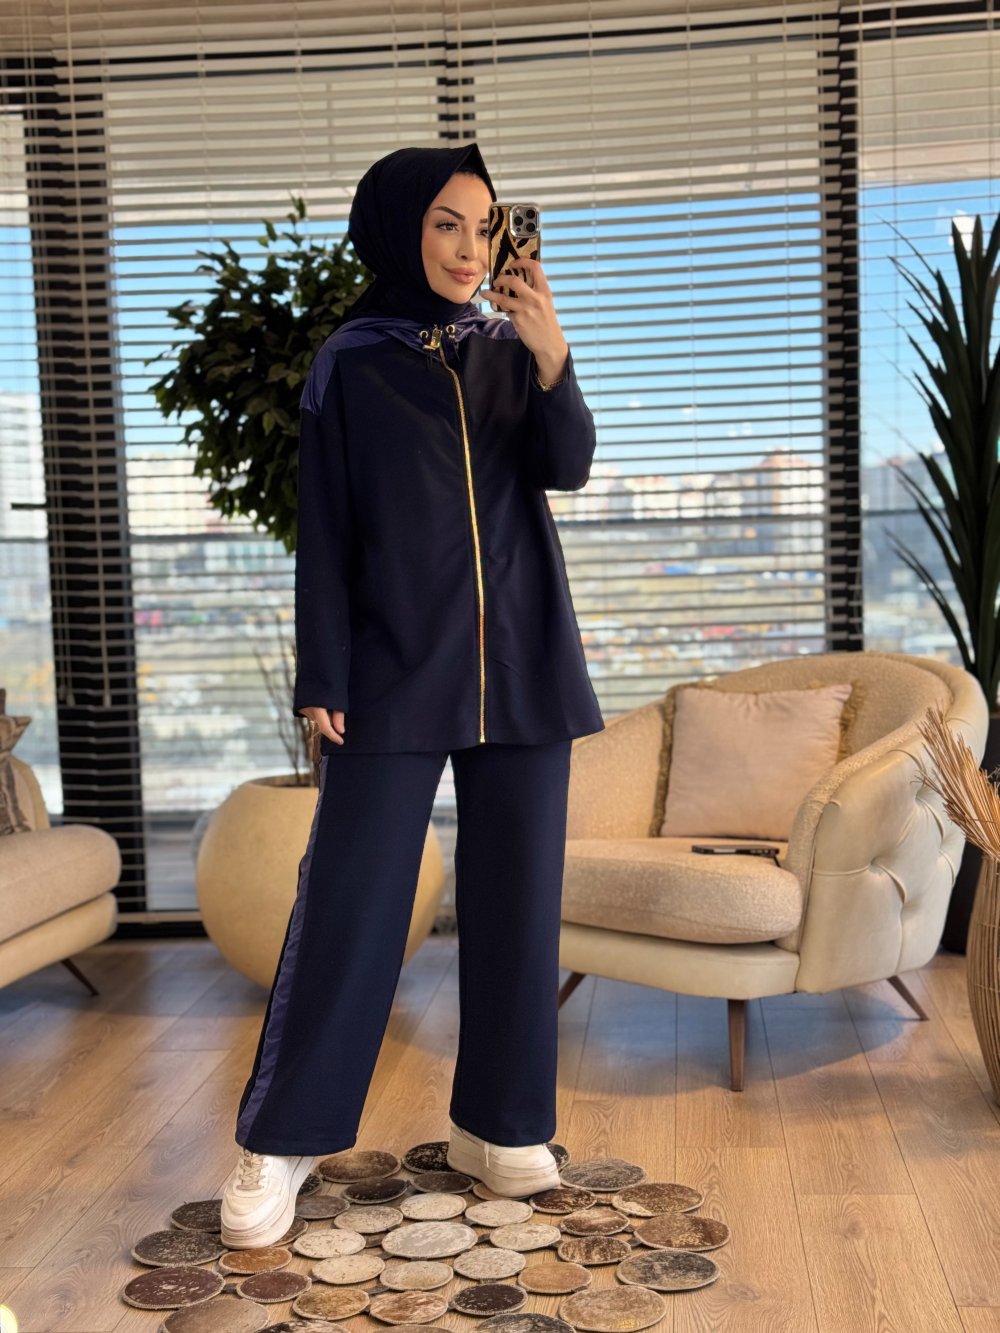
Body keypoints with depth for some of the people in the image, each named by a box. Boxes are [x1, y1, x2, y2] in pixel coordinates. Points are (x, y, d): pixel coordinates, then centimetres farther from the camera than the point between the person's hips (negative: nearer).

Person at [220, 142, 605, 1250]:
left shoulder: (509, 353, 10)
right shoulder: (350, 364, 2)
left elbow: (566, 468, -5)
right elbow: (325, 531, -1)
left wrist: (552, 354, -21)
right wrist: (323, 676, -8)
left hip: (520, 666, 3)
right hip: (396, 667, -3)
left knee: (515, 897, 6)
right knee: (349, 901, -2)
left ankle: (499, 1126, 20)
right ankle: (279, 1140, 11)